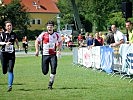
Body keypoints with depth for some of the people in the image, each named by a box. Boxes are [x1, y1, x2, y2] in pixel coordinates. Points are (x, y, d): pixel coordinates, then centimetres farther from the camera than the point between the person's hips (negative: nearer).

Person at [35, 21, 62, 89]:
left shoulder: (56, 35, 2)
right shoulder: (43, 35, -3)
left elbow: (60, 42, 21)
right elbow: (37, 41, 9)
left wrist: (59, 48, 5)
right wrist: (37, 50, 0)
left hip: (53, 55, 0)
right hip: (45, 54, 0)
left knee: (54, 68, -16)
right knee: (45, 72, 1)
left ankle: (50, 83, -2)